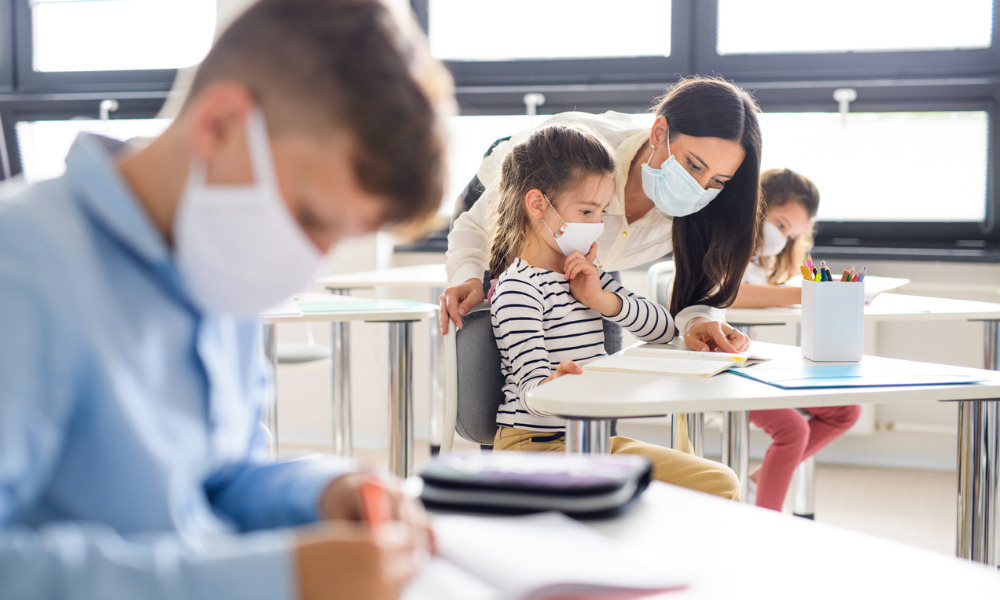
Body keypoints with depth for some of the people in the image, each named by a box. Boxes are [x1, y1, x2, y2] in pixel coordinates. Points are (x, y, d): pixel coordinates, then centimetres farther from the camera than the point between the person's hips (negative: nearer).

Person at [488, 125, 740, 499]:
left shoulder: (585, 275, 15)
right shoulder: (518, 288, -12)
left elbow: (662, 327, 13)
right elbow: (530, 387, -23)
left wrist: (601, 299, -4)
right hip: (534, 447, -8)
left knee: (720, 484, -3)